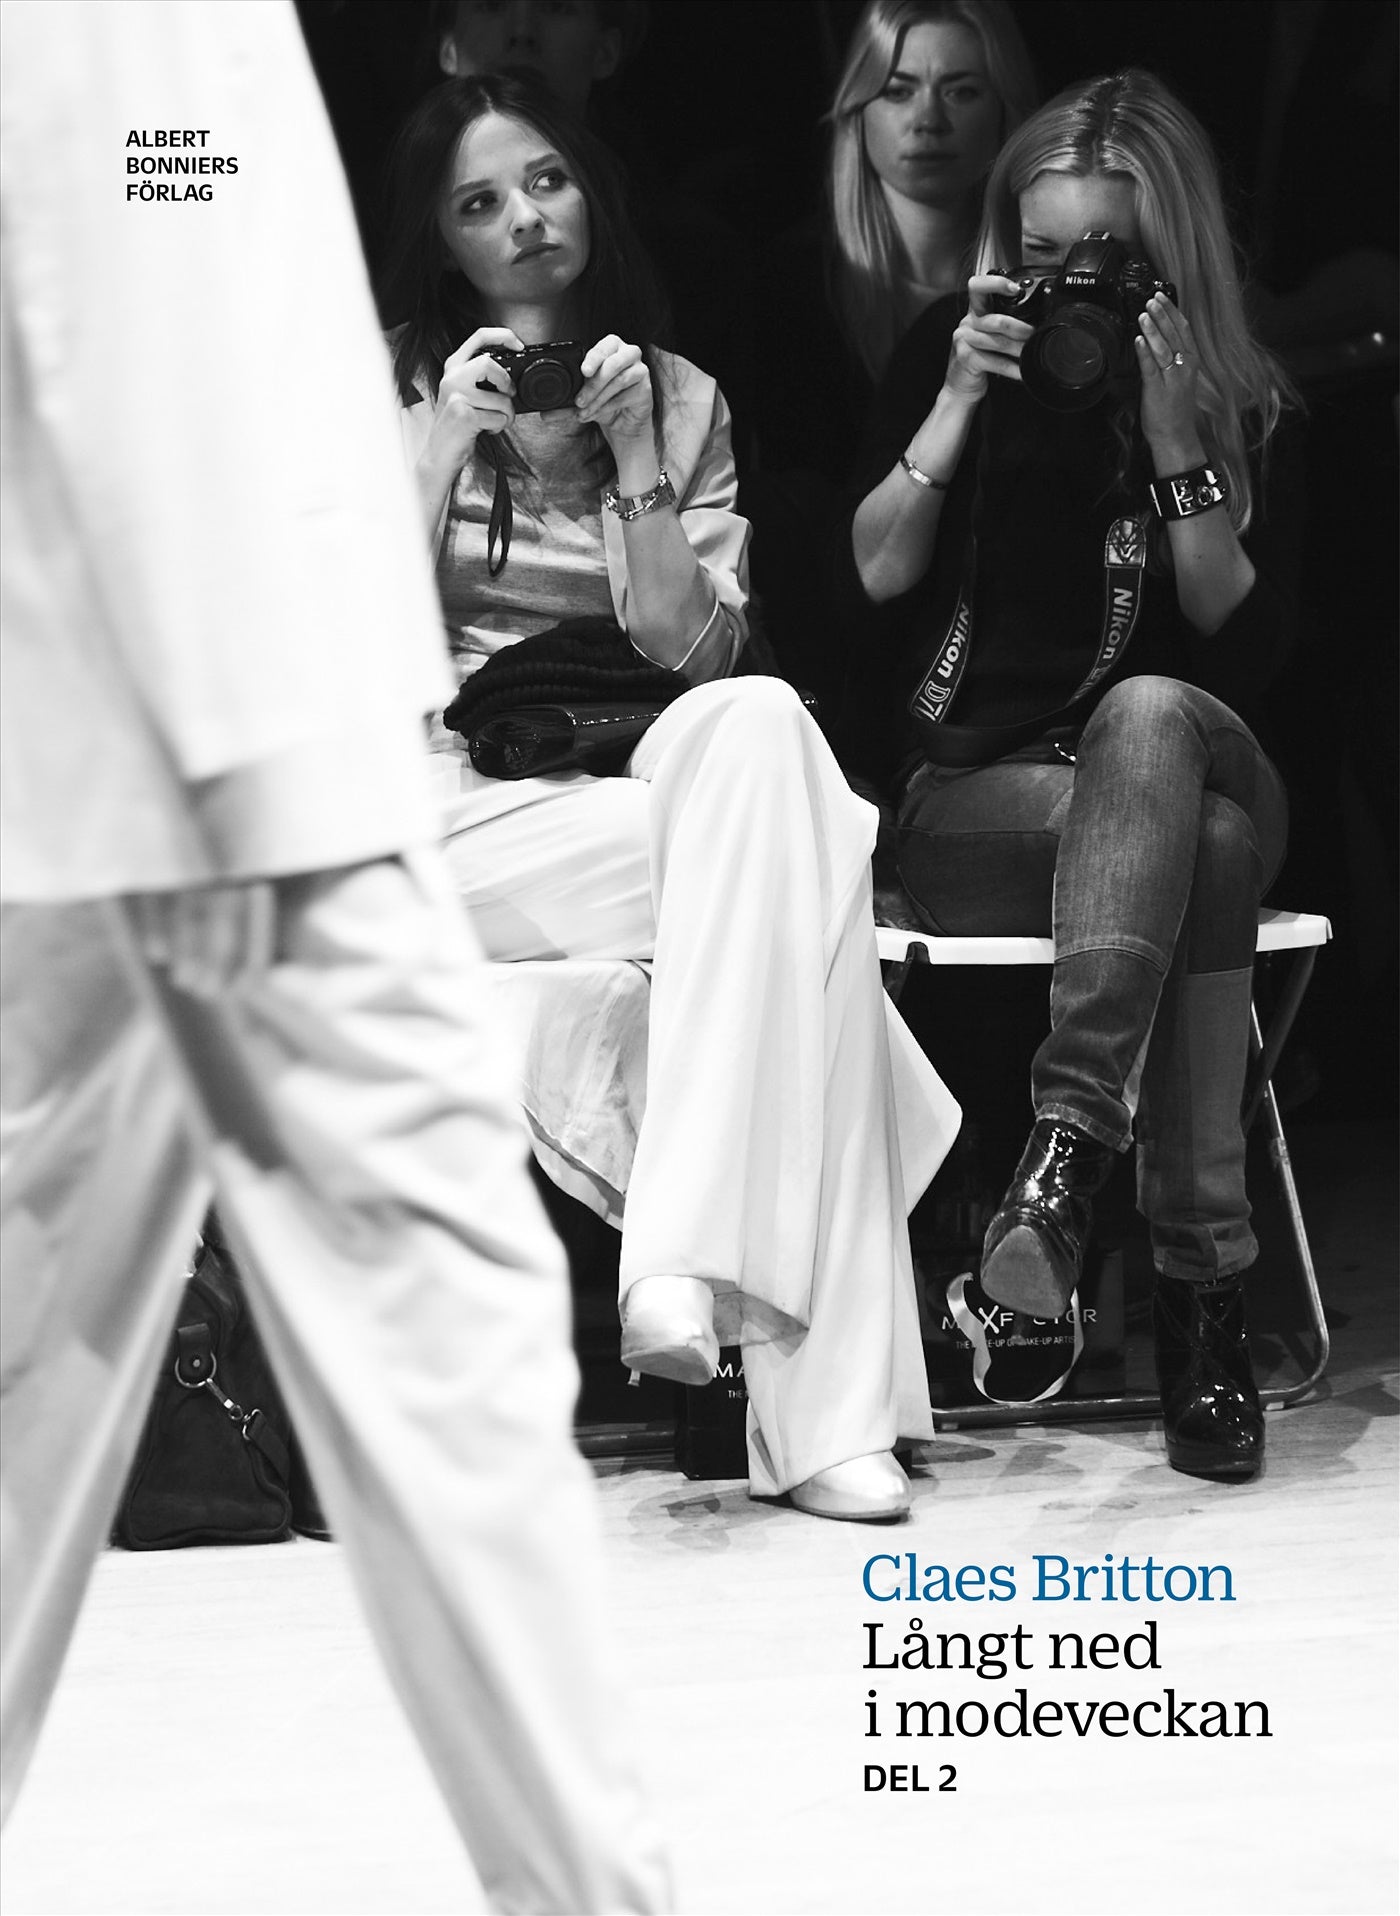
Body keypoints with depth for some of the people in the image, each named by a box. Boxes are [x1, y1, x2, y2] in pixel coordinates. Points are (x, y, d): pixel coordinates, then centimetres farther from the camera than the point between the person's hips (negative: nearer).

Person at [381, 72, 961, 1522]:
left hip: (635, 787, 3)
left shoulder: (680, 397, 15)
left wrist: (634, 460, -7)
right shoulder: (388, 387, 10)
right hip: (443, 803, -3)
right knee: (791, 859, -31)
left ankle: (688, 1255, -37)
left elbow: (695, 652, 4)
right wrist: (445, 445, -8)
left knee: (757, 726, -34)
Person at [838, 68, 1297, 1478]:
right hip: (968, 800, 0)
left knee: (1146, 714, -38)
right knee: (1198, 852, -34)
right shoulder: (947, 360, 8)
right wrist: (961, 400, -11)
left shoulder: (1233, 401, 7)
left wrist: (1175, 442, -12)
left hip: (1183, 764, 1)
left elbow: (1244, 644, -2)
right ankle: (1202, 1287, -44)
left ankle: (1067, 1150, -52)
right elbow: (874, 573, -1)